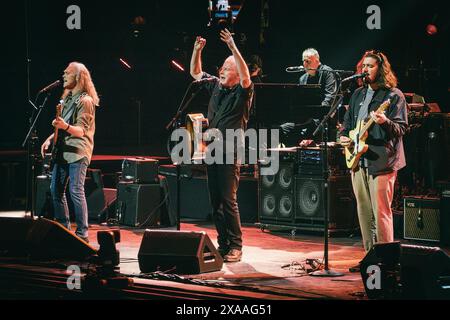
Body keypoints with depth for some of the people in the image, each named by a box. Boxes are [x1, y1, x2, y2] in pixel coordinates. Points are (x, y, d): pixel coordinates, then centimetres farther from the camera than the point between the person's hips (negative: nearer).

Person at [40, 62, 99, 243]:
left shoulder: (85, 100, -11)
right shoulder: (67, 98, 17)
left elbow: (81, 130, -18)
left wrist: (65, 126, -36)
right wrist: (50, 139, 15)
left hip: (77, 152, -9)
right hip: (62, 150, 9)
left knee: (76, 191, -13)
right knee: (55, 189, 9)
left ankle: (82, 233, -9)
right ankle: (63, 228, 19)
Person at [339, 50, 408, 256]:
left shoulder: (393, 95, -4)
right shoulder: (358, 94, 17)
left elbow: (402, 128, -10)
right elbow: (348, 121, 26)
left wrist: (385, 122, -29)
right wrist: (343, 136, 7)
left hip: (381, 161, -7)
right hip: (358, 160, 7)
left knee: (381, 212, -10)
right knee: (364, 212, 11)